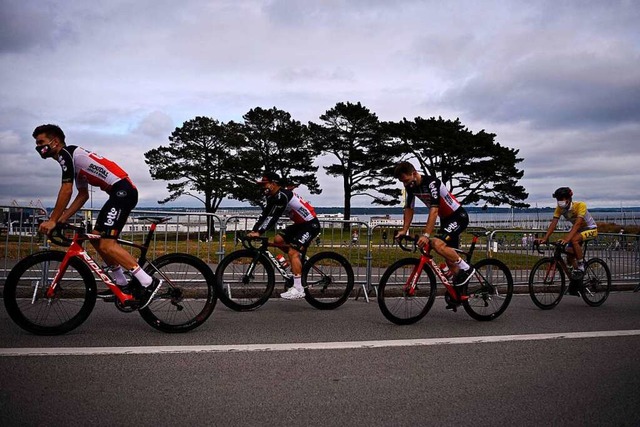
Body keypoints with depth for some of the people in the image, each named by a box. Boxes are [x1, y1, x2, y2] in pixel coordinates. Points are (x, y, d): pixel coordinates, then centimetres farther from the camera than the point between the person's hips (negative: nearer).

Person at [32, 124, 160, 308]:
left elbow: (66, 191, -10)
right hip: (121, 192, 10)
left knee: (106, 244, -16)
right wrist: (60, 220, 20)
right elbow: (83, 195, 26)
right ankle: (122, 285, 16)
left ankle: (148, 283, -18)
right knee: (96, 238, 13)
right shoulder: (73, 158, 26)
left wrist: (52, 220, -4)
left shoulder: (65, 154, -3)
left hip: (122, 191, -10)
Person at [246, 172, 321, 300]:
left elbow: (273, 217, -28)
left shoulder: (282, 195, -22)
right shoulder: (273, 197, 7)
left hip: (311, 225, -10)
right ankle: (299, 262, 18)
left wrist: (259, 232, -31)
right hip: (300, 224, 10)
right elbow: (265, 214, 4)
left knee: (293, 252, -19)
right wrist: (253, 231, -5)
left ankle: (298, 290, -19)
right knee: (278, 240, 4)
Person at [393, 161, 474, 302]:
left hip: (458, 217, -9)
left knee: (437, 244, -28)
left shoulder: (431, 182, -28)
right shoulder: (410, 187, -5)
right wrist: (404, 231, -4)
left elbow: (434, 210, -35)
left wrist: (426, 235, -40)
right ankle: (459, 293, 23)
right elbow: (409, 209, 4)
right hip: (446, 219, 9)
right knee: (449, 258, 10)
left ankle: (466, 268, -9)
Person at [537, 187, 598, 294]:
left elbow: (577, 224, -41)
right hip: (577, 230, 7)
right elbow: (553, 223, -21)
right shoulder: (559, 208, -15)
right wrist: (545, 238, -35)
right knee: (569, 254, -7)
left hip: (590, 229, -6)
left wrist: (567, 238, -53)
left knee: (574, 240, -35)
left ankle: (581, 267, -19)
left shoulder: (580, 205, -31)